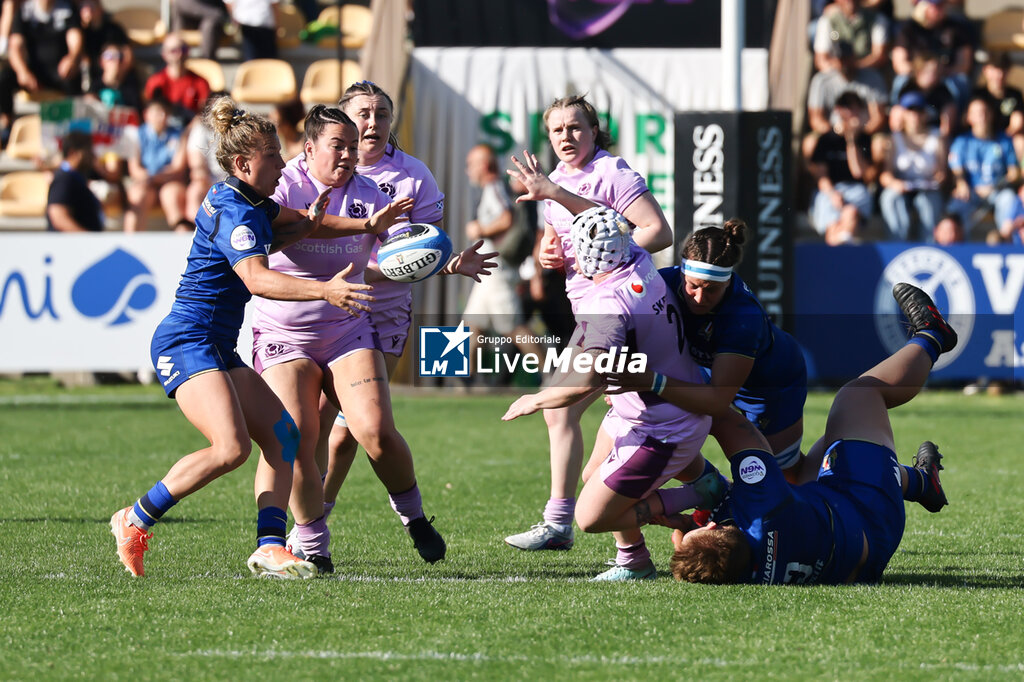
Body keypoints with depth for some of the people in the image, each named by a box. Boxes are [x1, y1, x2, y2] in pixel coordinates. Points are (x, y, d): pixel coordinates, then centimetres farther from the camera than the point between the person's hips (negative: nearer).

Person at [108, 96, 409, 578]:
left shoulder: (247, 203, 13)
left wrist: (367, 225, 17)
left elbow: (299, 223, 30)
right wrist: (324, 291, -45)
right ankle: (136, 521, -12)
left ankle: (270, 547, -5)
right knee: (231, 447, -25)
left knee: (281, 434, 2)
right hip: (187, 344, -11)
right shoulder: (234, 213, -18)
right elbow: (256, 278, -34)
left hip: (218, 352, 11)